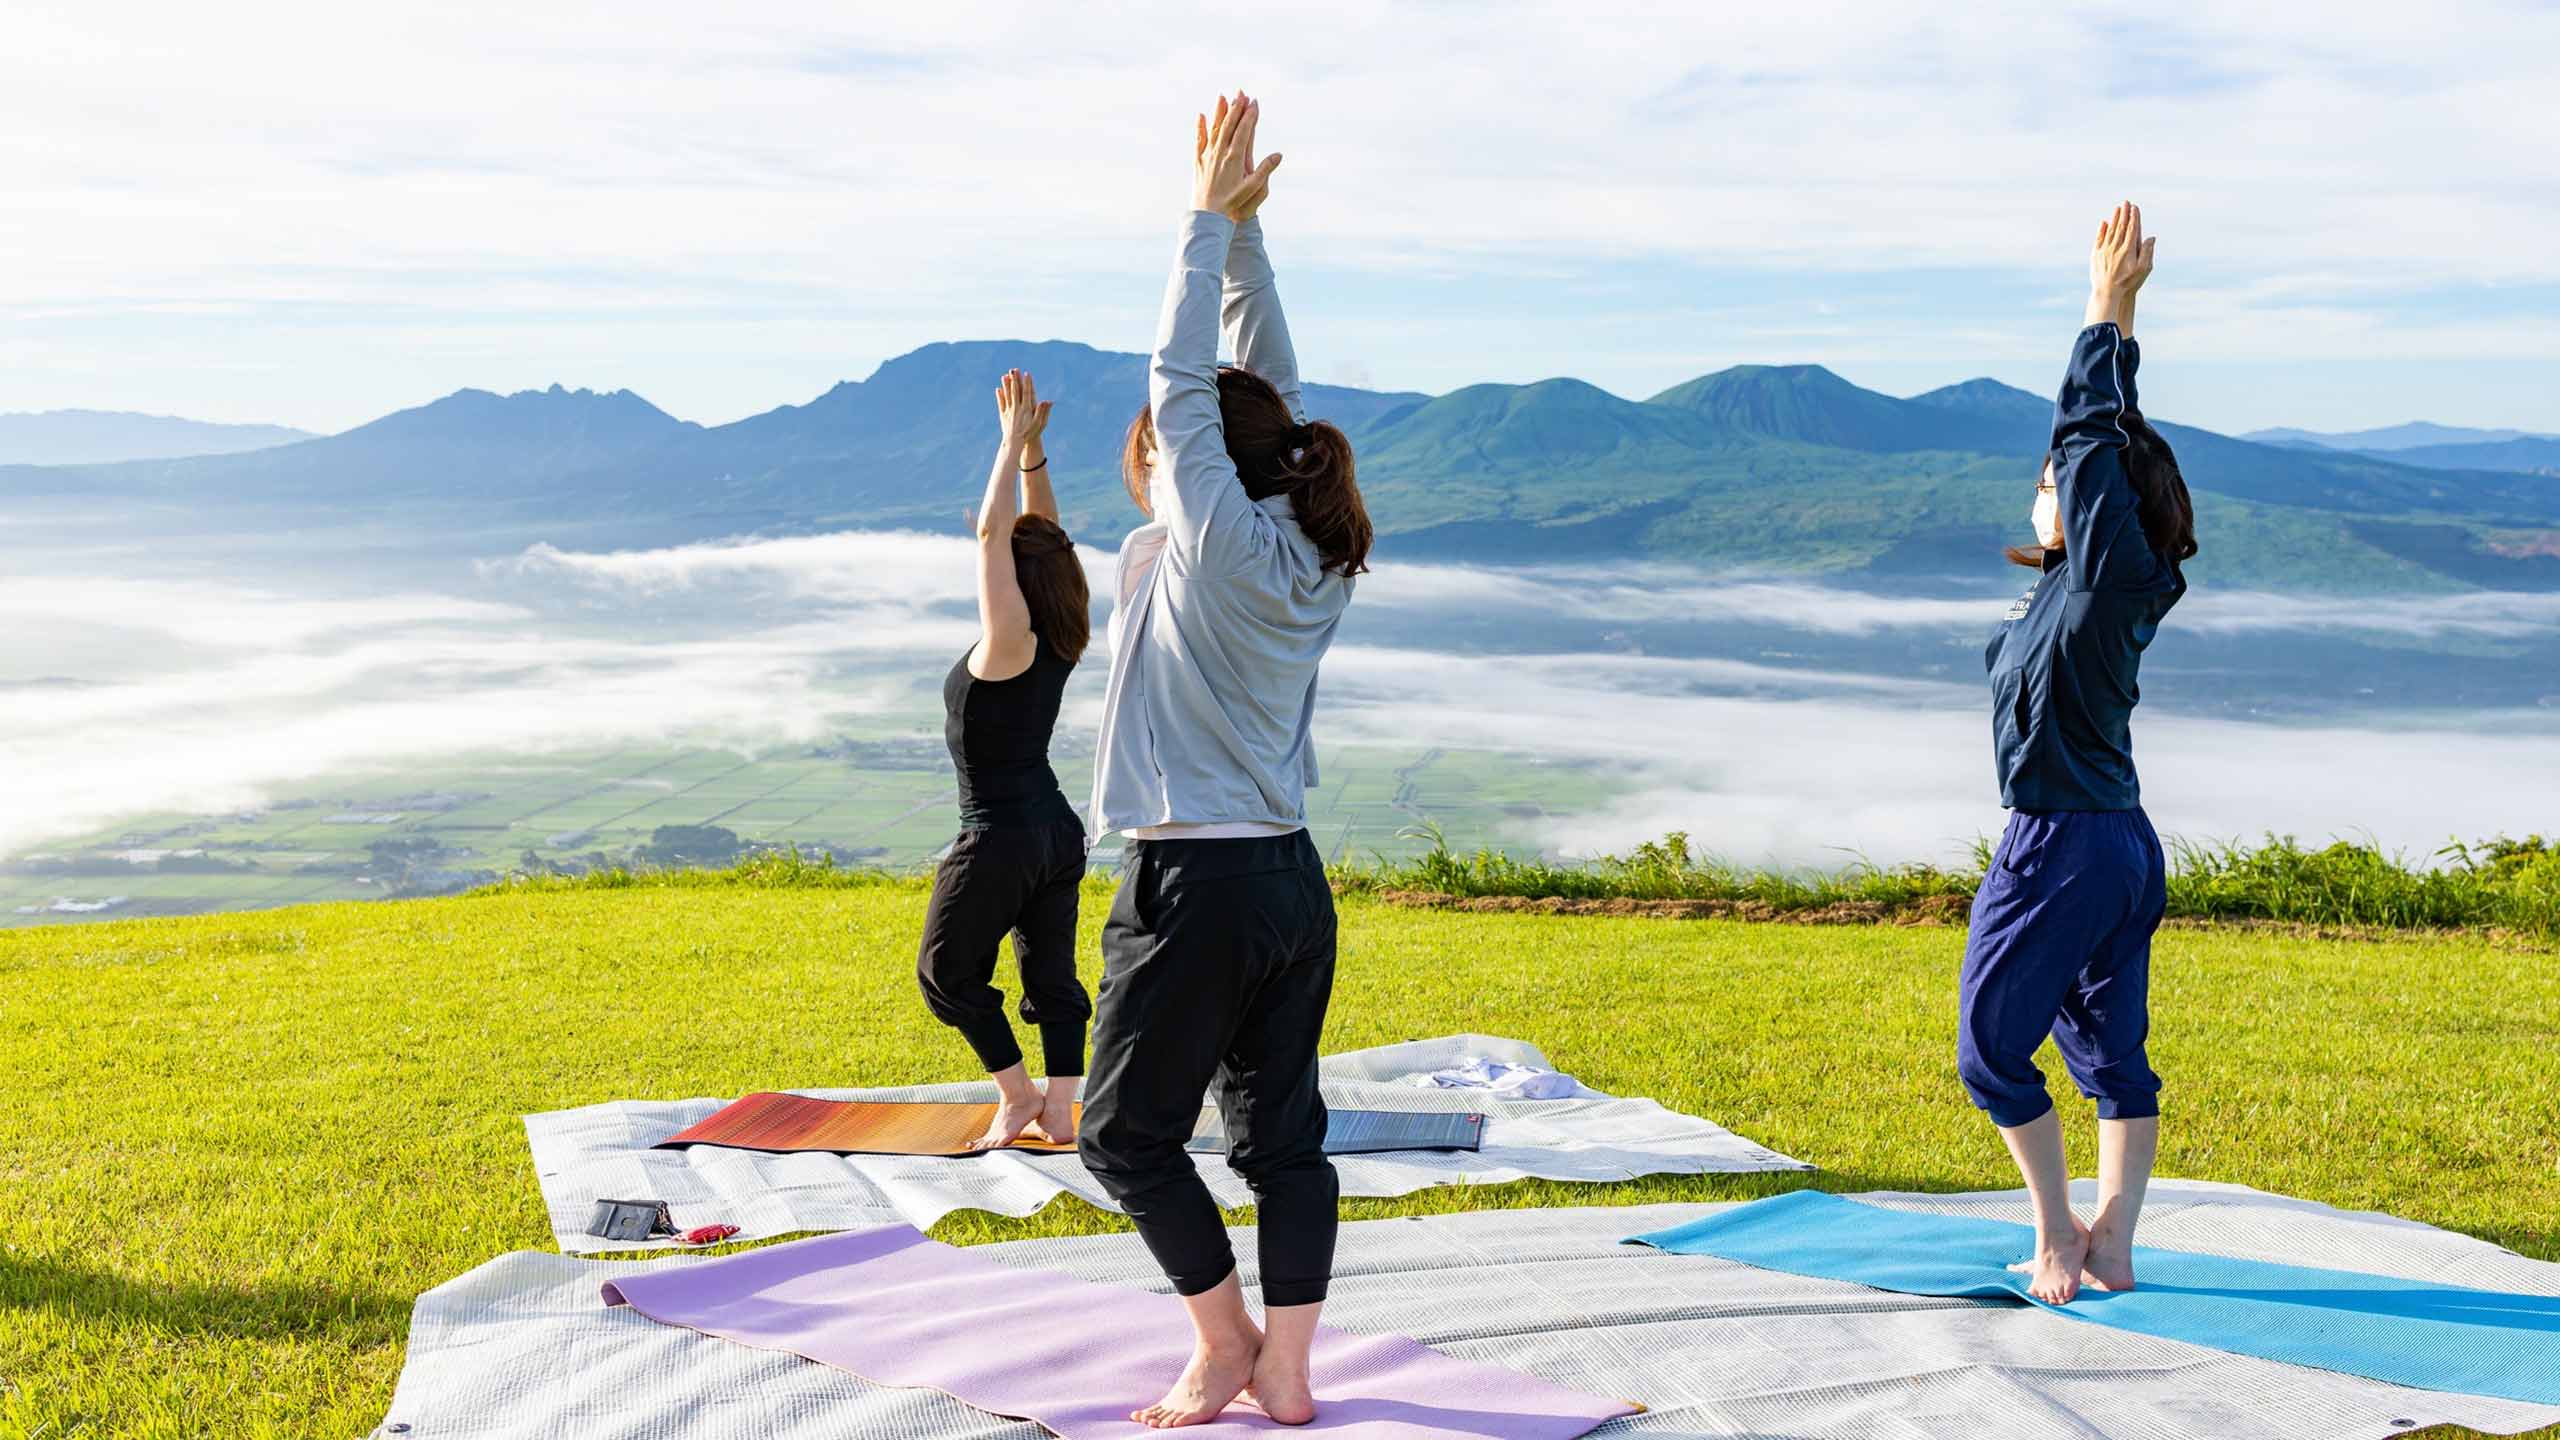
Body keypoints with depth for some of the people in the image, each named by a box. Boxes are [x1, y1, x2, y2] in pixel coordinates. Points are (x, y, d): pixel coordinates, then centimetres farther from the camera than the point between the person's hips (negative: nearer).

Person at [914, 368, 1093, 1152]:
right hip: (1057, 830, 8)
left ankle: (1016, 1096, 9)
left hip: (1000, 839, -8)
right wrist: (1032, 451, 3)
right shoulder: (1060, 643, 0)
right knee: (1053, 973, 11)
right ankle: (1058, 1110, 13)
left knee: (948, 973, 9)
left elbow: (994, 532, -24)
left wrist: (1015, 443, -20)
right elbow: (1044, 535, 8)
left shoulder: (1008, 645, -20)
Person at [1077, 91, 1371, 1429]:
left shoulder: (1218, 550, -13)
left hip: (1195, 888, -8)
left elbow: (1182, 382, -11)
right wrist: (1244, 227, 10)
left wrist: (1212, 220, -5)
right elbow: (1268, 388, 12)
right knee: (1282, 1132, 11)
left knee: (1128, 1134, 9)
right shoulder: (1312, 556, 6)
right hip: (1293, 881, 8)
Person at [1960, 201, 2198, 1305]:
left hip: (2060, 847, -9)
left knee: (1993, 1051, 4)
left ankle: (2057, 1236, 10)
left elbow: (2090, 436, -10)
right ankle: (2109, 1247, 15)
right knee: (2114, 1053, 11)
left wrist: (2109, 312, -3)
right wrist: (2113, 315, 18)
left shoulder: (2106, 572, -14)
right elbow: (2110, 436, 15)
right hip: (2127, 844, 9)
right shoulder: (2126, 585, 7)